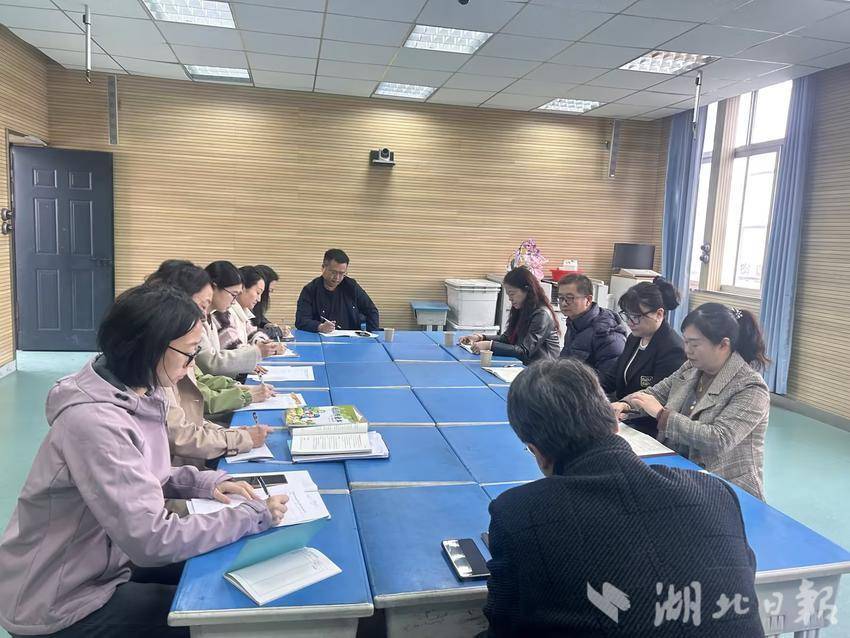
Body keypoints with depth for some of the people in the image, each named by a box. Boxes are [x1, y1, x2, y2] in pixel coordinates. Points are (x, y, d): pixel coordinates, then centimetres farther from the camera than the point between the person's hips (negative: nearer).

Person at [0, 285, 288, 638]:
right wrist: (254, 515, -24)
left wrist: (206, 483, -5)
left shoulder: (137, 393, -5)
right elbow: (152, 540, -33)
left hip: (102, 563, 8)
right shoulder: (94, 421, -33)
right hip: (61, 606, -8)